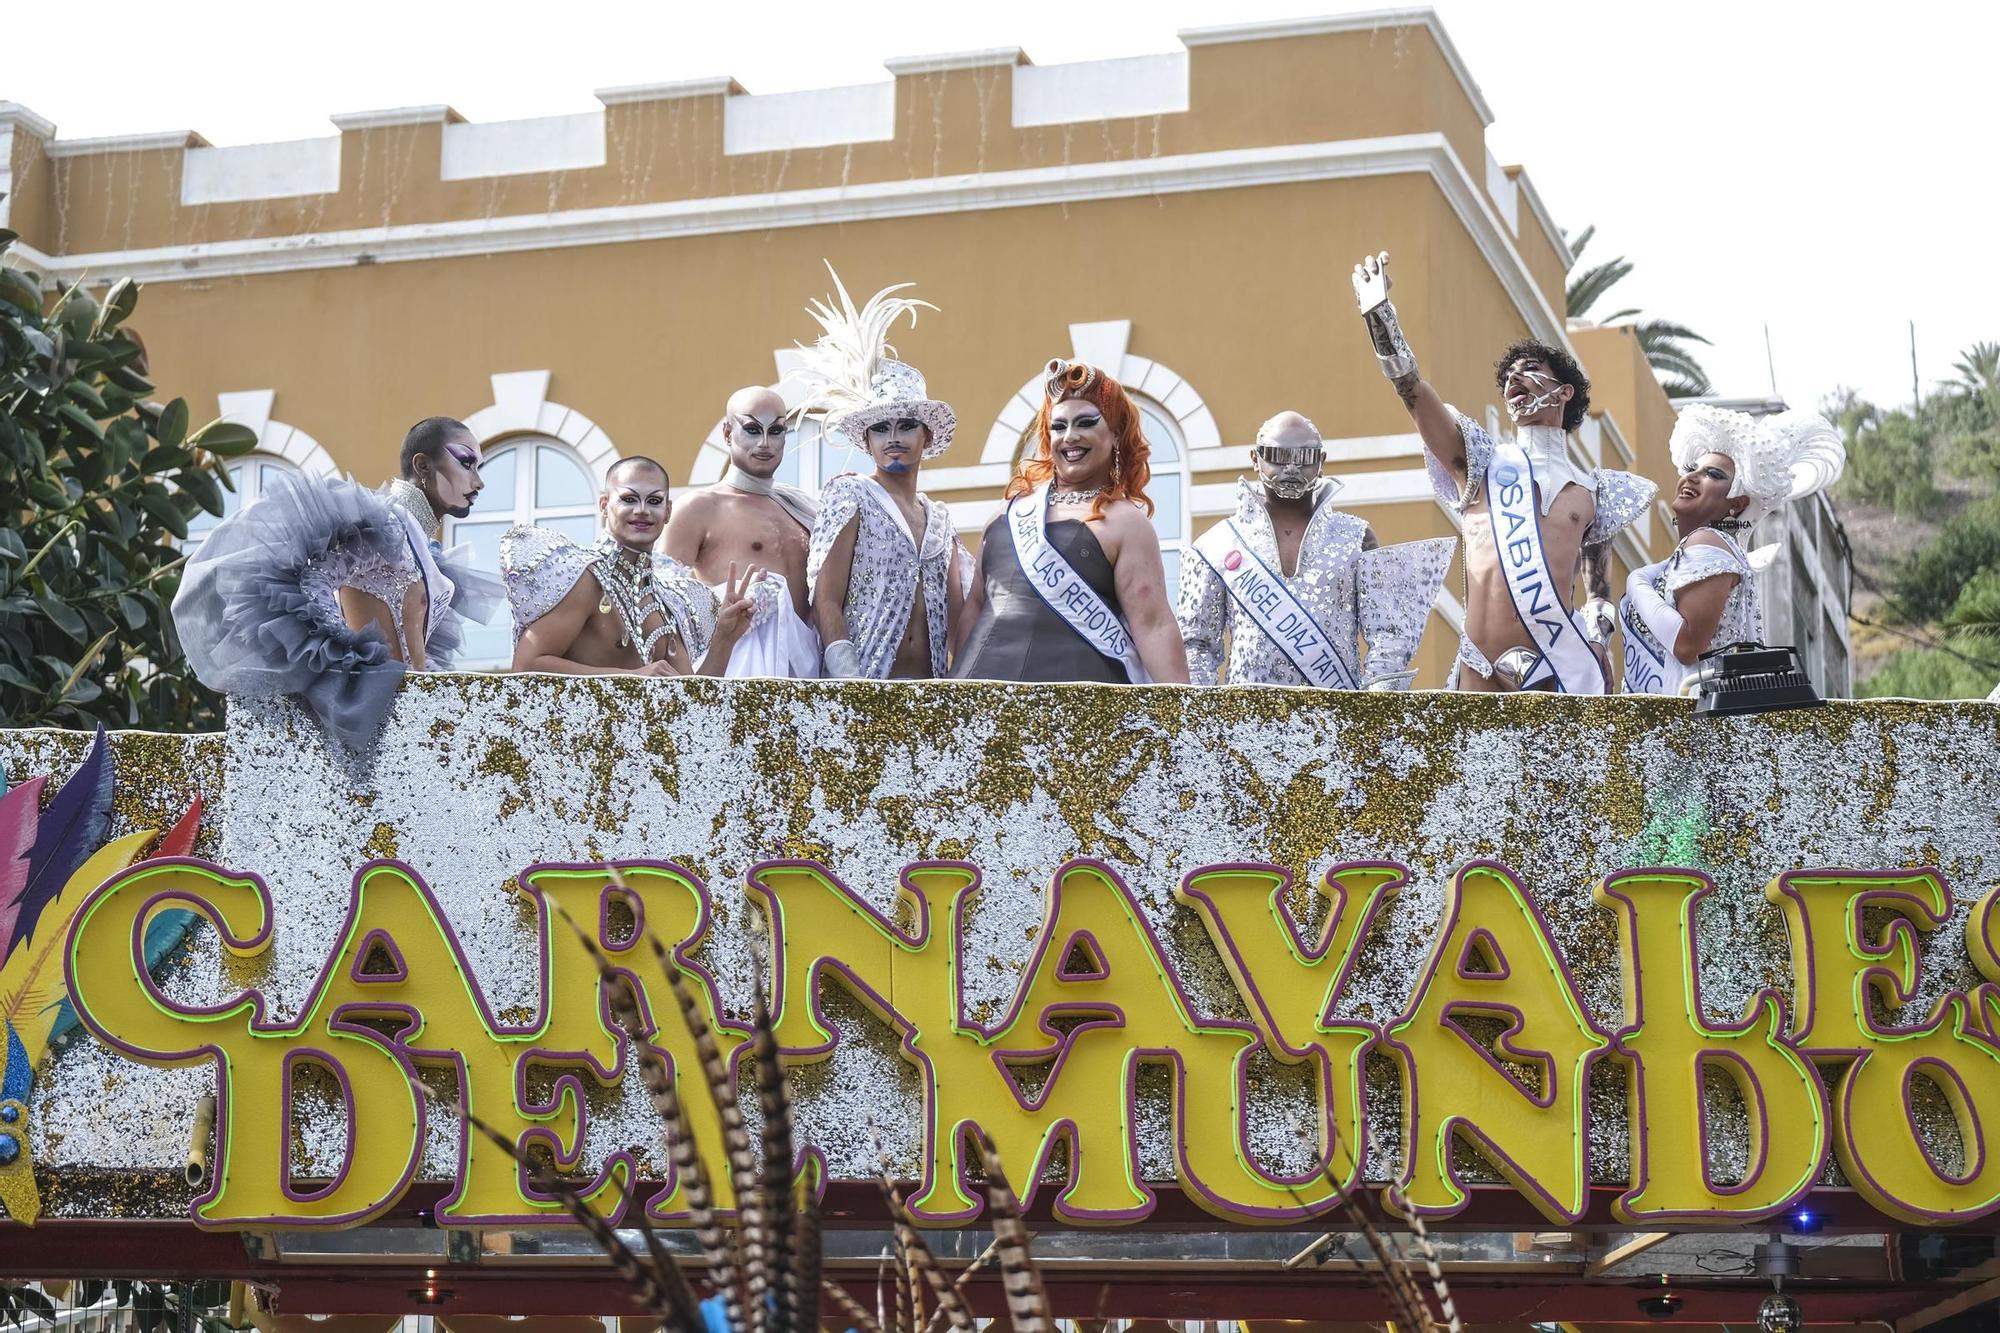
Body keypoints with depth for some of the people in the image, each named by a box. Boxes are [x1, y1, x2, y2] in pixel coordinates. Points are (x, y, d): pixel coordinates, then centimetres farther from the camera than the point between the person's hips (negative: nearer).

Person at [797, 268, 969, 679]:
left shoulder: (939, 518, 17)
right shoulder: (849, 496, 2)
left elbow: (956, 616, 15)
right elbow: (825, 600, -6)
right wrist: (850, 683, -17)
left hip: (929, 691, 5)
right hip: (859, 691, -5)